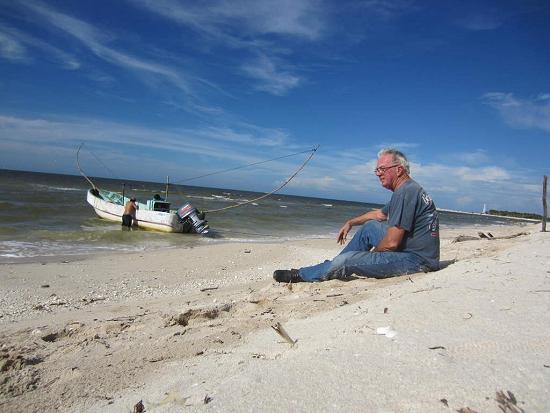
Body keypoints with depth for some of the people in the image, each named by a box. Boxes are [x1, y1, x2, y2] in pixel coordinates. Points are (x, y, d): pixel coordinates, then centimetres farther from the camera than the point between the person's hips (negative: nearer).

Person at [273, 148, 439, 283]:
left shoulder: (406, 192, -21)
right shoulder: (406, 190, 14)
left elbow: (392, 243, -24)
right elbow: (379, 214, 30)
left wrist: (373, 253, -4)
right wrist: (350, 223, 29)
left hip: (417, 259, -11)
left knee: (346, 260, -18)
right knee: (369, 225, 17)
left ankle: (300, 275, 4)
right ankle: (335, 267, 20)